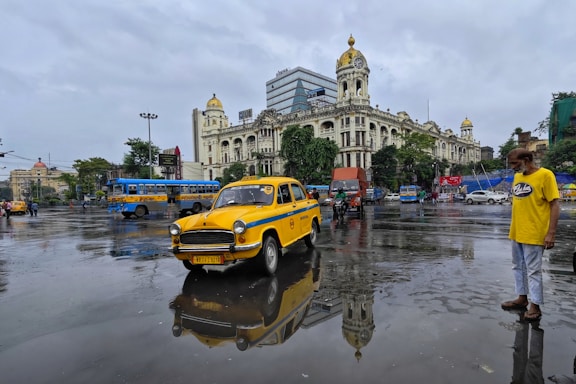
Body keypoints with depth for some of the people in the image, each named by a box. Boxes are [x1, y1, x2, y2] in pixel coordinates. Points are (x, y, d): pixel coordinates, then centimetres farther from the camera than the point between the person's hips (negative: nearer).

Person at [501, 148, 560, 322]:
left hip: (534, 234, -7)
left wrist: (551, 233, -17)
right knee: (518, 267, 16)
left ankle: (535, 306, 15)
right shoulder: (517, 177, 9)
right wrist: (513, 228, 14)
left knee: (533, 270, 2)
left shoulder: (545, 175, -11)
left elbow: (555, 205, -13)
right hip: (516, 233, 7)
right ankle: (522, 298, 31)